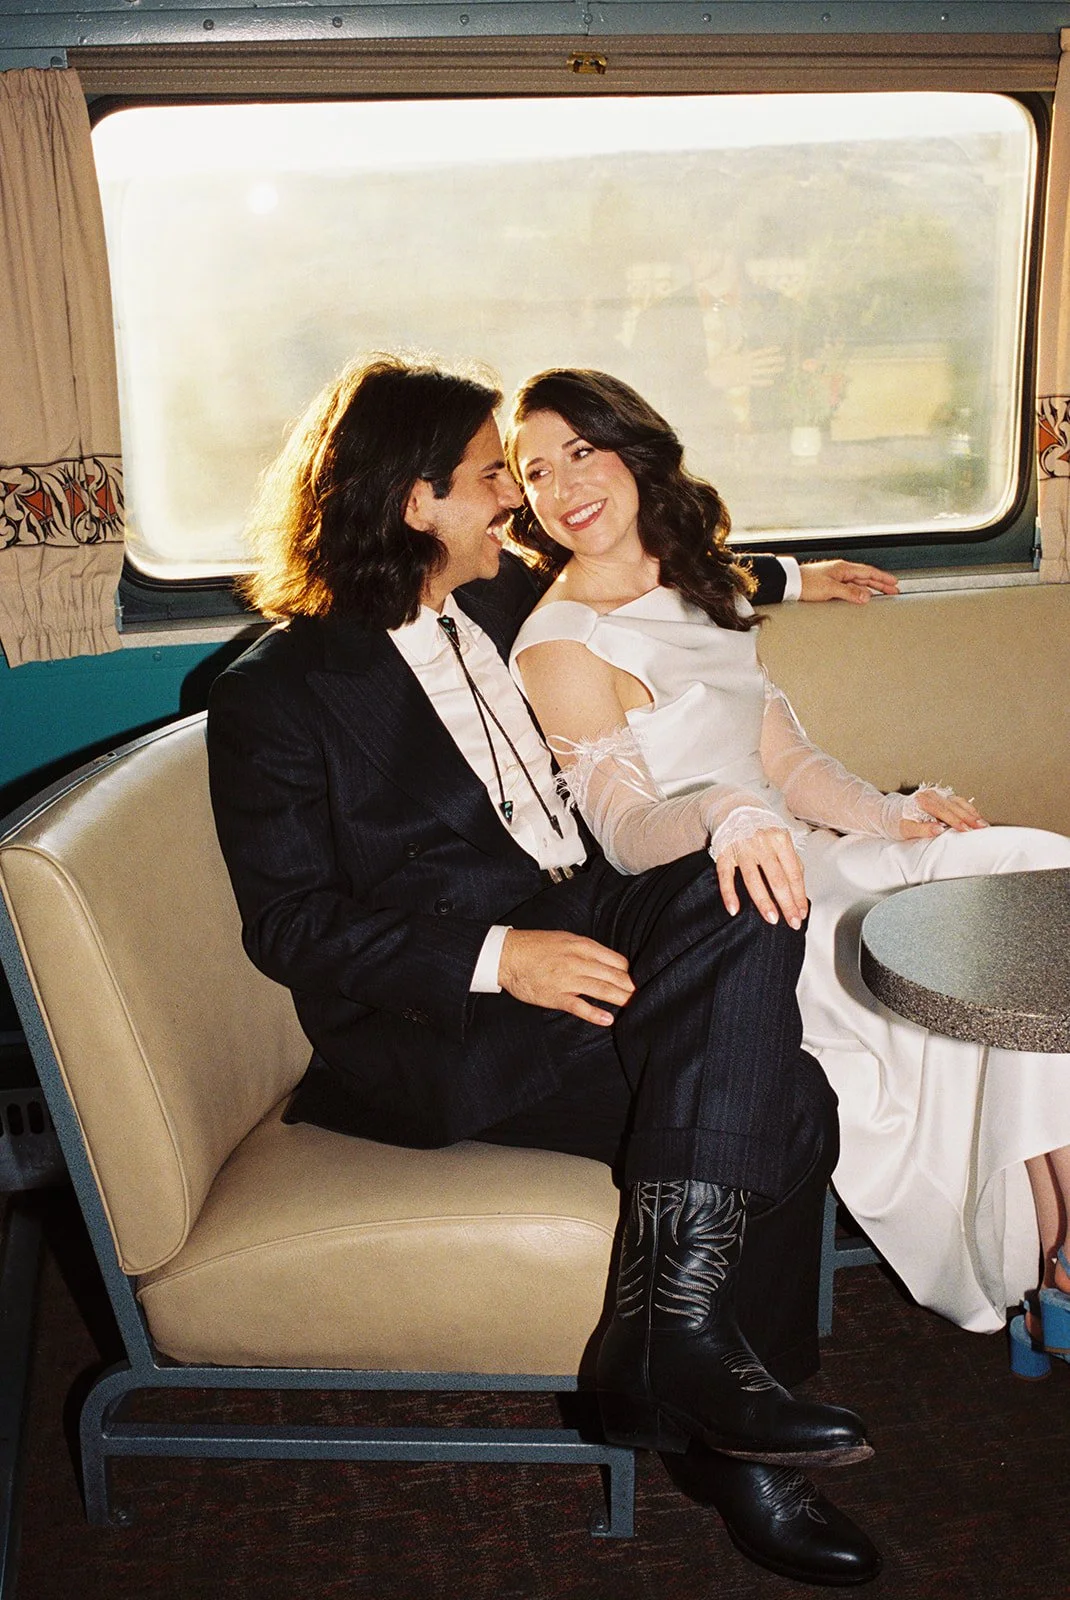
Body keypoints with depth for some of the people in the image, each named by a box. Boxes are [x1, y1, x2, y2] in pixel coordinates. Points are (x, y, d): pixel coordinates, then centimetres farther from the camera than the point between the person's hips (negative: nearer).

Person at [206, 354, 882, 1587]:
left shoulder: (499, 603, 17)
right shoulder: (273, 692, -4)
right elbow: (289, 927, -10)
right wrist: (497, 959, -22)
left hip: (582, 922, 7)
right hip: (439, 1023, -7)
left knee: (742, 901, -26)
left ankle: (673, 1324, -24)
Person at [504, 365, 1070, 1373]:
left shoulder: (697, 588, 16)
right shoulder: (562, 645, -8)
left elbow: (781, 759, 13)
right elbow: (623, 827, -18)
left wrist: (892, 815, -3)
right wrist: (724, 813, -39)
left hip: (789, 863, 8)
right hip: (722, 918, -7)